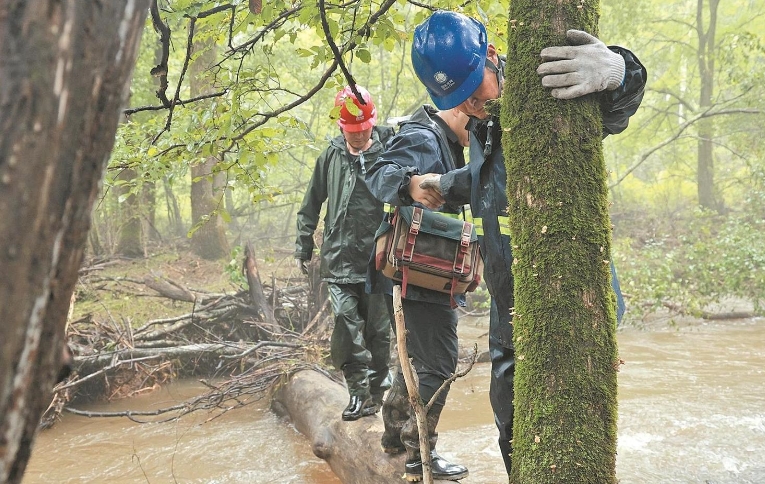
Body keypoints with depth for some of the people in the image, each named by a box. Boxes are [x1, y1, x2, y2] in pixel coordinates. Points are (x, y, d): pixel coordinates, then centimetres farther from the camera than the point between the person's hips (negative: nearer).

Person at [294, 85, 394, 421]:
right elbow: (311, 204, 16)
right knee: (347, 327, -8)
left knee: (378, 330, 7)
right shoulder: (332, 155, 7)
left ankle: (376, 391, 23)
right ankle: (359, 390, 5)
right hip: (339, 259, 2)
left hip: (380, 260, -2)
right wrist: (303, 245, 15)